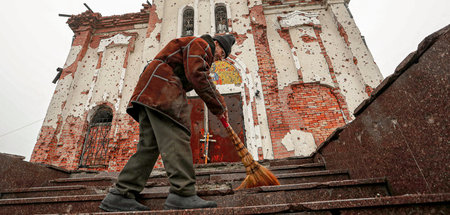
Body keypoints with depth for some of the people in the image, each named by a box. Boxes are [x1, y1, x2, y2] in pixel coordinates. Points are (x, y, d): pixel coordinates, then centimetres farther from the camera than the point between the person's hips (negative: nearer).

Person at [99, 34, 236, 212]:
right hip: (161, 86, -10)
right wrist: (219, 105, -7)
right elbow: (198, 77, -13)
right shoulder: (200, 44, 4)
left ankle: (120, 195, 0)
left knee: (149, 145, 1)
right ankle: (182, 194, -24)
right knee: (176, 138, -18)